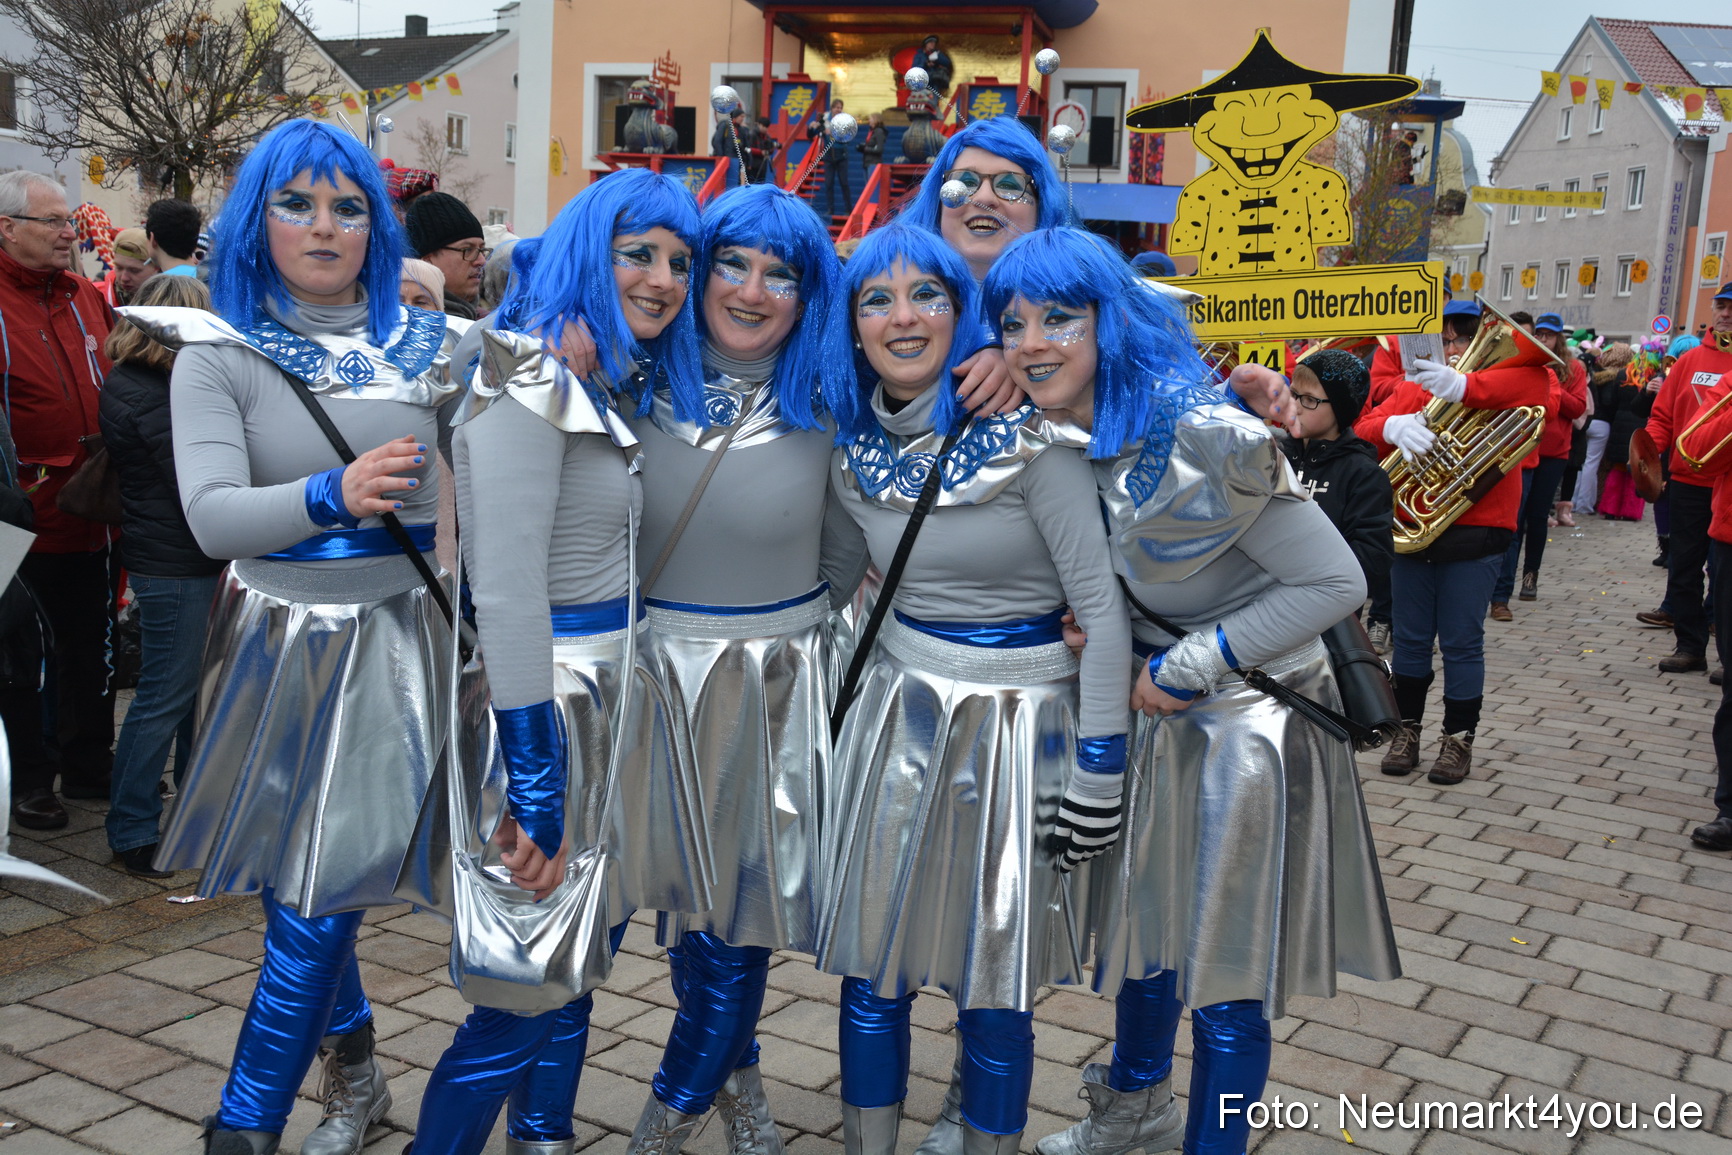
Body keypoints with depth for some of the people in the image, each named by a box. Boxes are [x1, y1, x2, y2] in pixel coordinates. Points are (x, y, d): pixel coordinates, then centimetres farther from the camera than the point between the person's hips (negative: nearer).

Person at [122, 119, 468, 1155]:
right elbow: (212, 516, -15)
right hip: (278, 641, 1)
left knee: (319, 896, -2)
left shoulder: (434, 346, 2)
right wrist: (331, 496, -34)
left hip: (395, 641, -1)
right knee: (300, 880, 14)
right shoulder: (220, 353, -3)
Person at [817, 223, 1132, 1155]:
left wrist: (1097, 766, -14)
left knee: (993, 980, 5)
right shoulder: (852, 447, 1)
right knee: (870, 957, 9)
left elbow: (1103, 606, -14)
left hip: (1018, 721, -4)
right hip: (897, 707, 5)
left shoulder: (1025, 433, -15)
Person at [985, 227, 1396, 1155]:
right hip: (1150, 705, 7)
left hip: (1246, 717, -7)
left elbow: (1335, 583, -23)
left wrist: (1187, 666, -20)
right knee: (1144, 921, 23)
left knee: (1223, 972, 7)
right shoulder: (1062, 433, -6)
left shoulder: (1203, 437, -28)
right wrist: (1091, 624, -9)